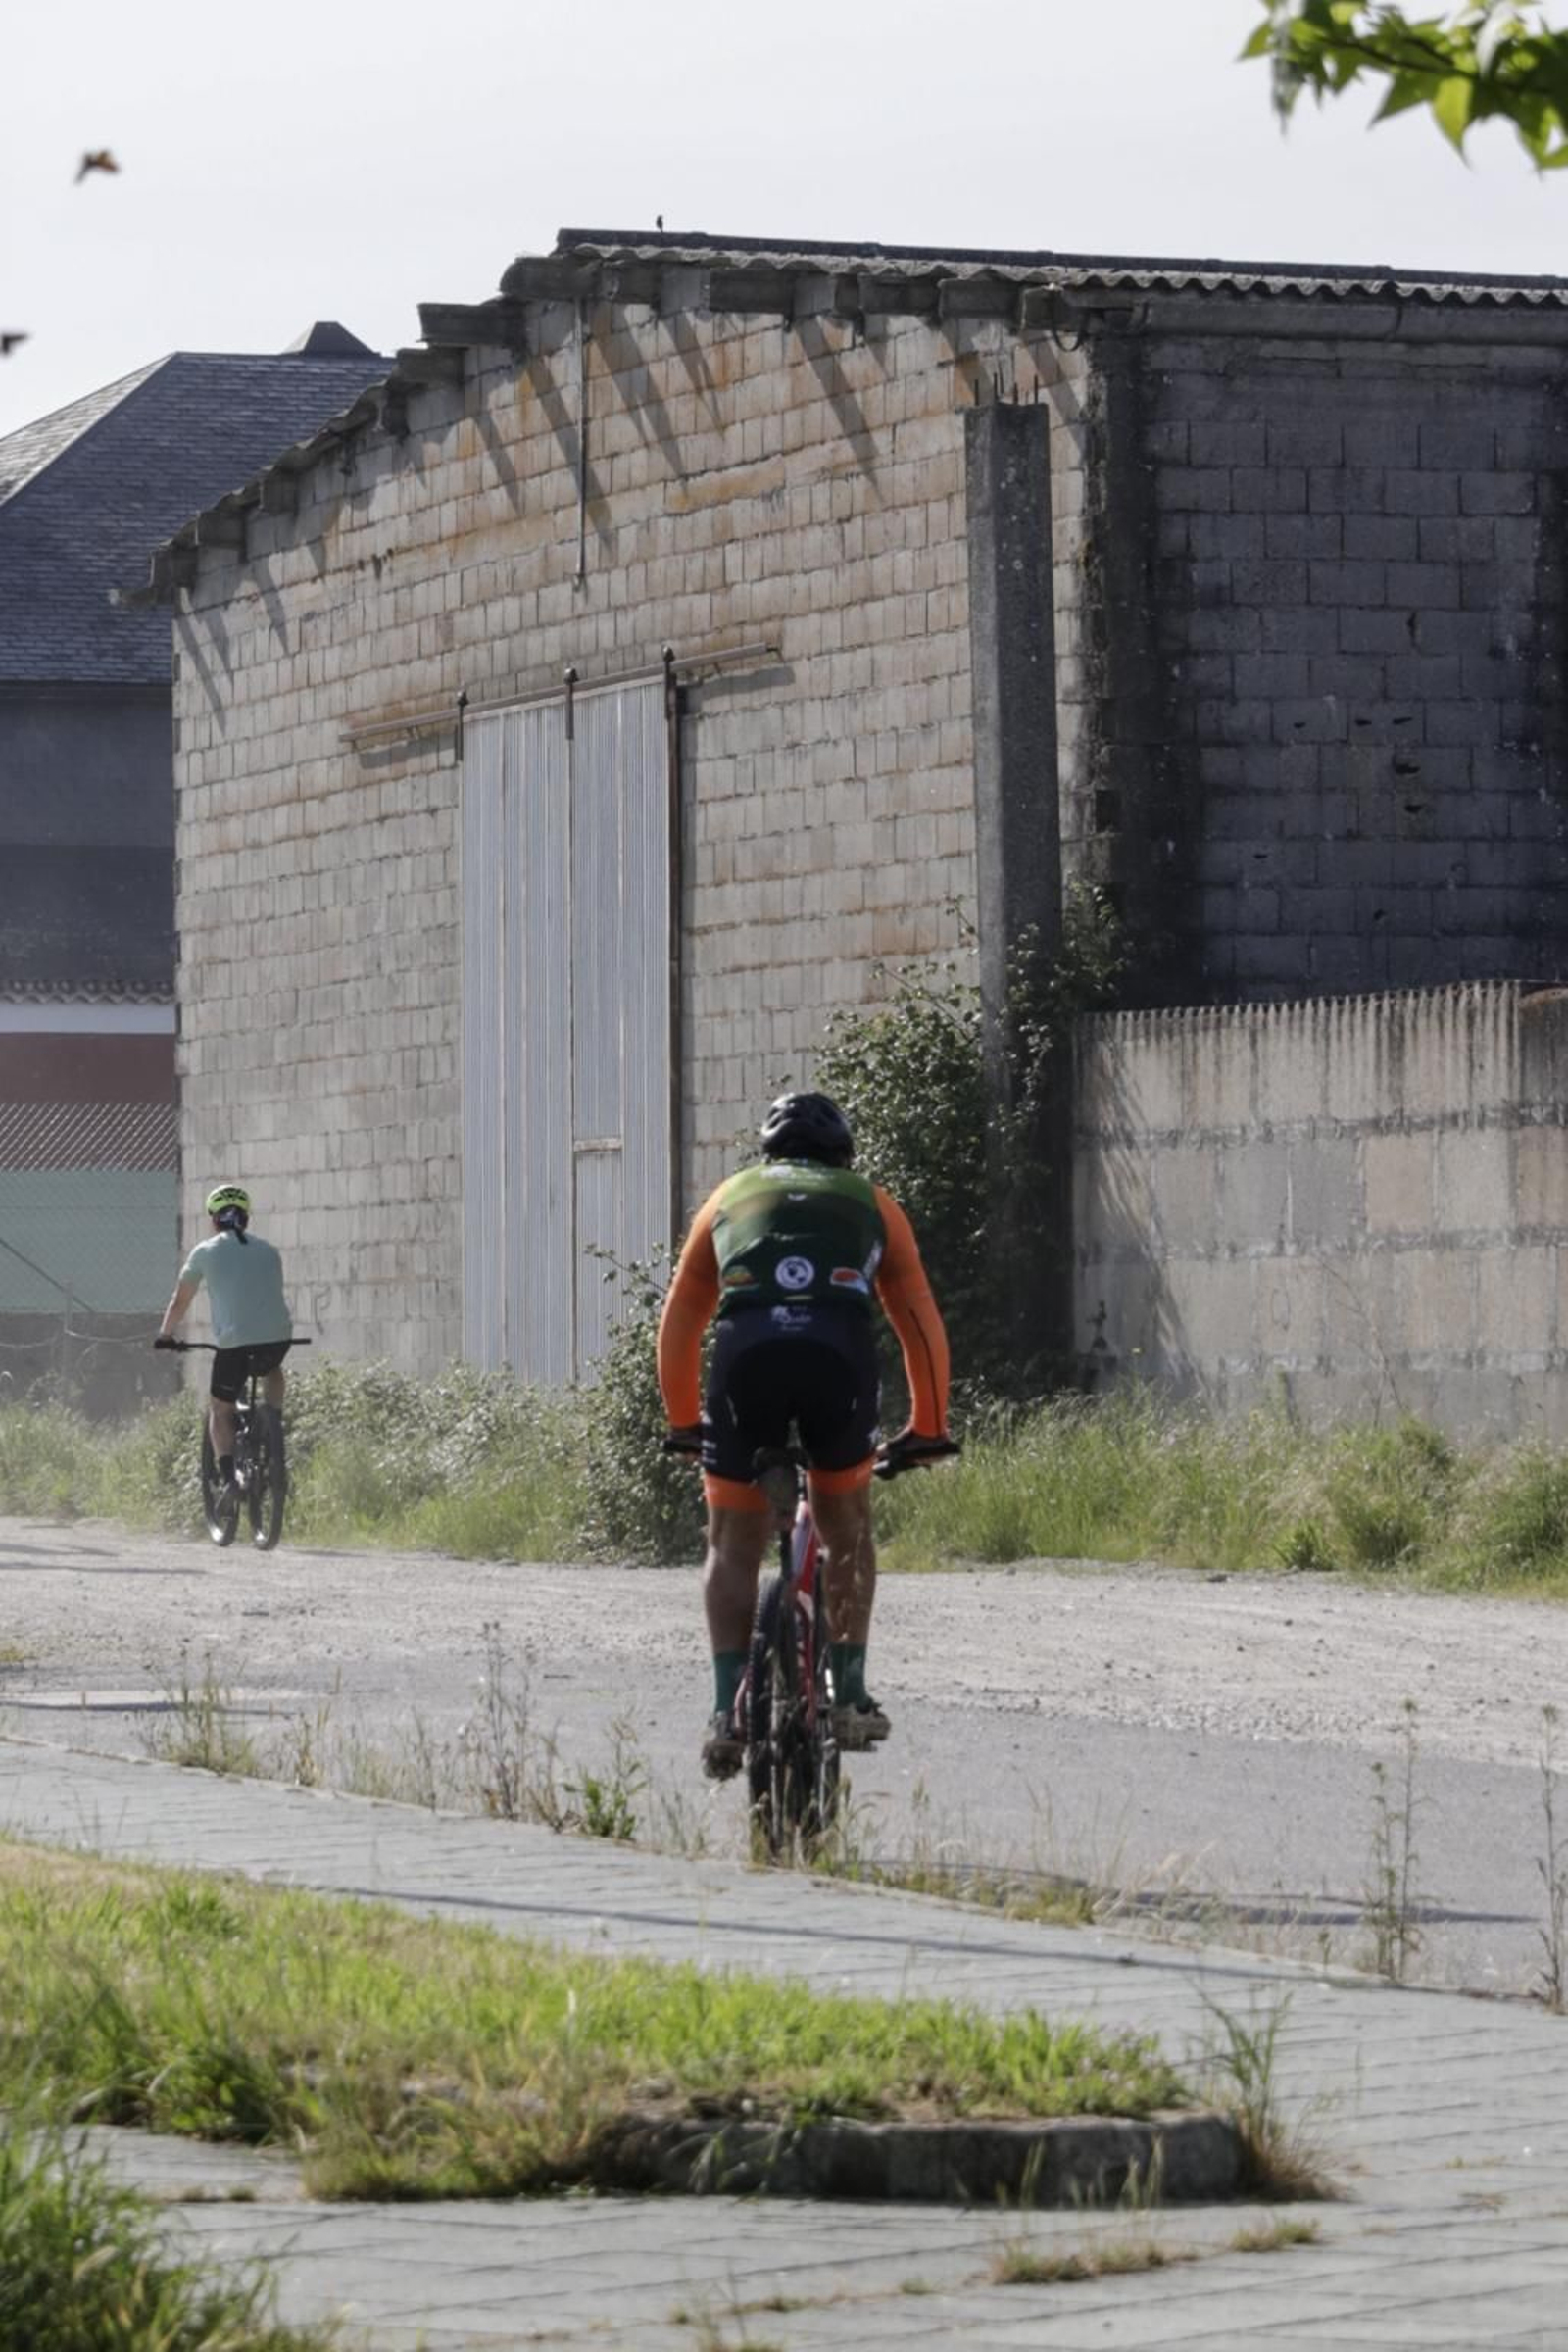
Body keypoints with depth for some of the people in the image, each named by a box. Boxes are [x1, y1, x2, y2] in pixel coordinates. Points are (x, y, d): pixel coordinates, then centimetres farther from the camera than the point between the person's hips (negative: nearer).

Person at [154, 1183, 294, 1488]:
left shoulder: (206, 1251, 11)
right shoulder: (268, 1251, 20)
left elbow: (180, 1301, 20)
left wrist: (165, 1335, 37)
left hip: (235, 1341, -3)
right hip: (279, 1337, 3)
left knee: (220, 1410, 14)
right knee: (271, 1370, 38)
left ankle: (228, 1478, -4)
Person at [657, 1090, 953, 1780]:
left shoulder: (731, 1195, 33)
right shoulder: (871, 1204, 30)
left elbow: (678, 1324, 35)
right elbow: (921, 1325, 29)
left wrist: (682, 1422, 45)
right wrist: (927, 1427, 38)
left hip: (747, 1350, 0)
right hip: (840, 1352, 0)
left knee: (733, 1545, 12)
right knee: (846, 1526, 22)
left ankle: (728, 1712, -2)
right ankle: (850, 1697, 18)